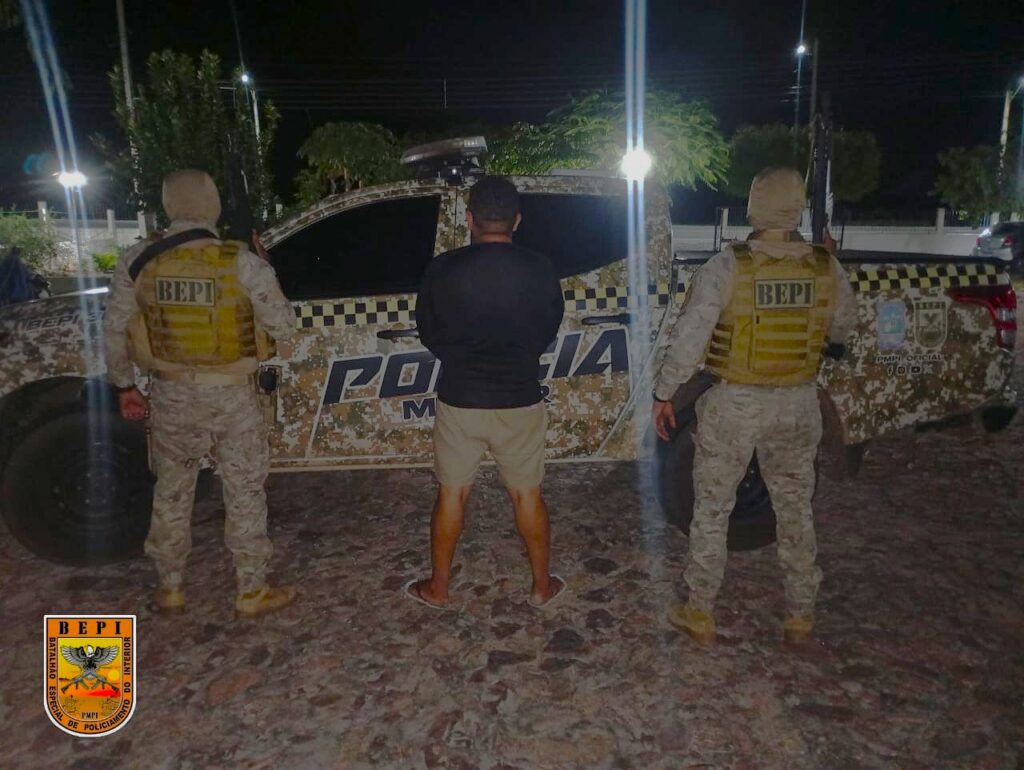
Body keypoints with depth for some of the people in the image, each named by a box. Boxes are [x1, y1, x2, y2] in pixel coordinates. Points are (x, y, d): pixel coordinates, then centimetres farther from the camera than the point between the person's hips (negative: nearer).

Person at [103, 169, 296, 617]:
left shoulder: (137, 262, -4)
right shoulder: (243, 263, -14)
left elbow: (115, 330, 4)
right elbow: (283, 327, -7)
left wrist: (123, 385, 17)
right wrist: (264, 274, 8)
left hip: (171, 396, 3)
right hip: (231, 397, -3)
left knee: (171, 492, 19)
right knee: (244, 494, 10)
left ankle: (169, 588, 32)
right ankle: (251, 591, 21)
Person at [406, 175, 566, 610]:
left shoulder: (443, 270, -11)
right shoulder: (540, 272, -9)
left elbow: (429, 335, 2)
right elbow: (548, 335, 5)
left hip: (459, 399, 0)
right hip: (520, 400, 1)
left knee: (452, 495, 14)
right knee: (527, 496, 15)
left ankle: (438, 588, 28)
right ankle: (542, 586, 29)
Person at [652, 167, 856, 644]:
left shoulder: (727, 267, -15)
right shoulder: (826, 269, -4)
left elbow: (688, 338, -15)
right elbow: (843, 330, 11)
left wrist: (664, 393, -5)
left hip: (733, 404, -3)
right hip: (797, 405, 3)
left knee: (712, 509, 11)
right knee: (795, 509, 18)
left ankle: (700, 613, 22)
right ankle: (800, 615, 31)